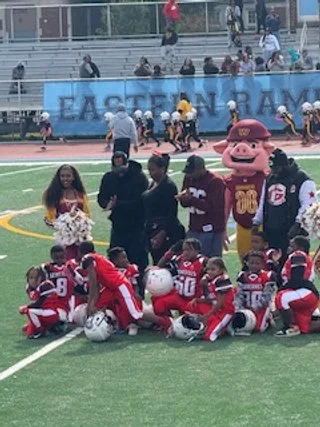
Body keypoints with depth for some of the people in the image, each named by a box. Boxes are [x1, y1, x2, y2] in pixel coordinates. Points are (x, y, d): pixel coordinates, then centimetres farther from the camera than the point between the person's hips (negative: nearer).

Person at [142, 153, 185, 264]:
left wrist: (162, 234, -22)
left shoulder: (169, 186, -12)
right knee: (156, 262, 9)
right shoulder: (153, 184, 15)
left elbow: (172, 214, -16)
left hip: (166, 233, -9)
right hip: (152, 232, 9)